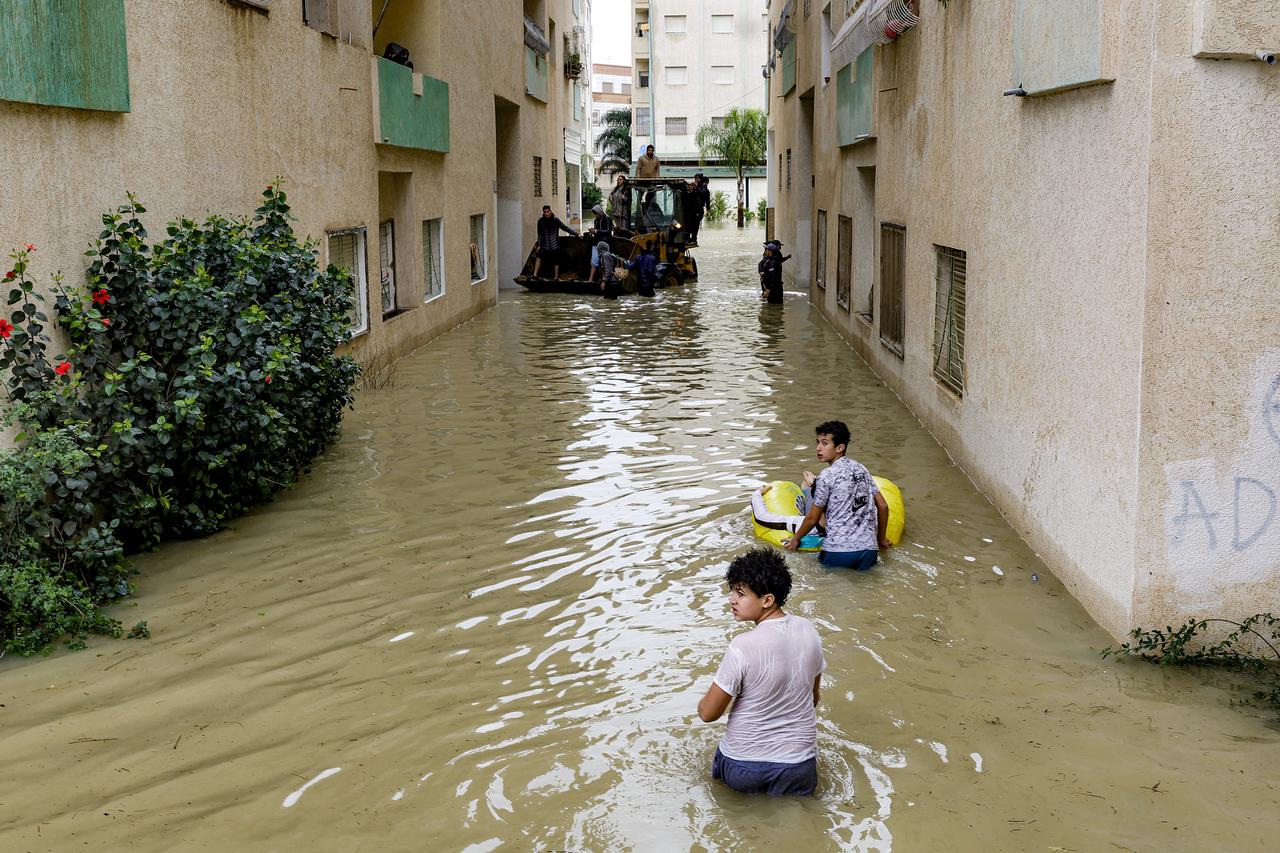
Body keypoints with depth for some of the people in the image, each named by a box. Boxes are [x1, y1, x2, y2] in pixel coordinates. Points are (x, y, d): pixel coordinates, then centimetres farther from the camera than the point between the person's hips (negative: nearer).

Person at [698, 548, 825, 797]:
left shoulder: (743, 647, -25)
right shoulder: (808, 631, -8)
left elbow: (708, 713, -15)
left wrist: (708, 698, 7)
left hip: (742, 768, -1)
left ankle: (755, 785, 14)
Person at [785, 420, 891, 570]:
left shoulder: (827, 476, -6)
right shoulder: (861, 469, 11)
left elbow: (812, 519, 0)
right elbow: (883, 506, 13)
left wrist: (795, 539, 16)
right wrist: (881, 539, 25)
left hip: (838, 555, -5)